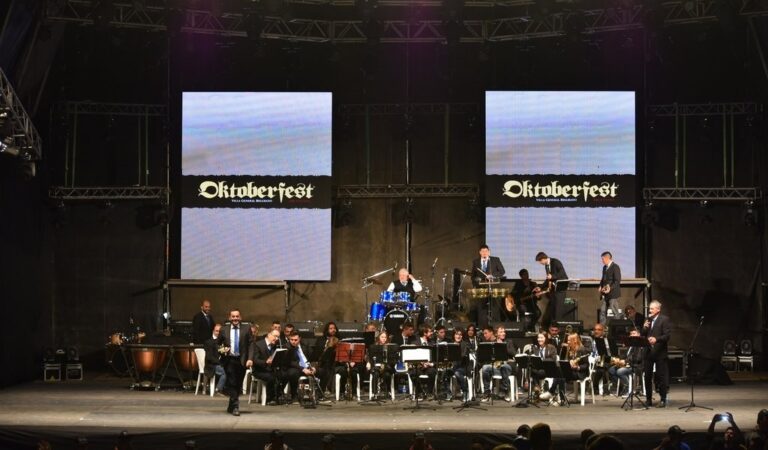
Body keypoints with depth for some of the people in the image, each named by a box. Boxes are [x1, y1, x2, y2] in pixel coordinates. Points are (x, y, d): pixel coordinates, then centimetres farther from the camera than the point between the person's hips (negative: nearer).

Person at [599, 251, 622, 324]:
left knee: (614, 311, -4)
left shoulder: (615, 267, -10)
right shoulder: (605, 267, 16)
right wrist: (601, 286, 7)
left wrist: (610, 288, -24)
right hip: (605, 294, 8)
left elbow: (617, 281, -15)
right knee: (603, 311, 5)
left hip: (613, 293, -8)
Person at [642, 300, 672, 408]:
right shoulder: (648, 320, 16)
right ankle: (648, 399, 16)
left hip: (660, 352, -6)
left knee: (661, 377, -2)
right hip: (648, 352, 6)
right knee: (647, 376, 7)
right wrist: (644, 328, -4)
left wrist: (656, 339, -27)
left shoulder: (665, 319, -4)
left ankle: (663, 400, 4)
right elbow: (643, 335, 16)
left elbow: (667, 335, -13)